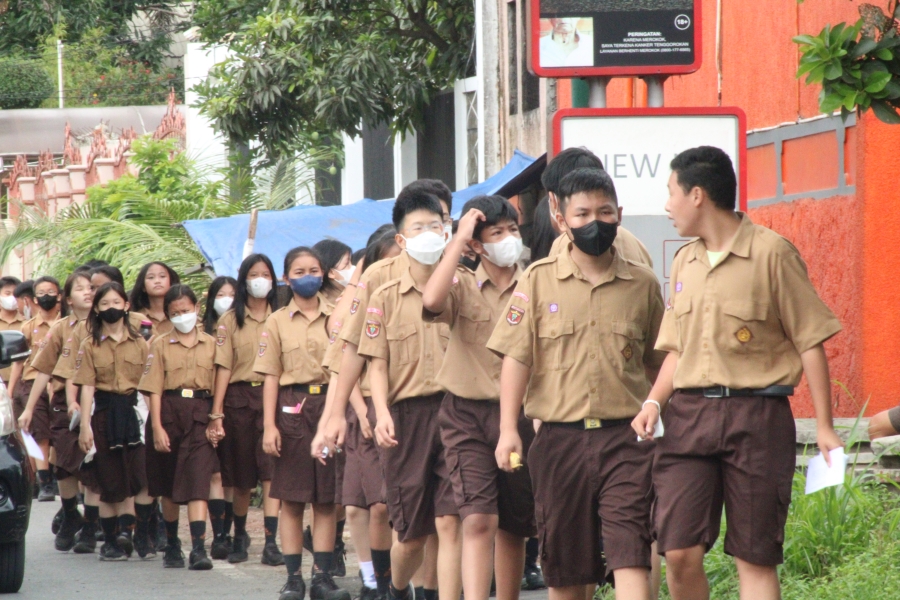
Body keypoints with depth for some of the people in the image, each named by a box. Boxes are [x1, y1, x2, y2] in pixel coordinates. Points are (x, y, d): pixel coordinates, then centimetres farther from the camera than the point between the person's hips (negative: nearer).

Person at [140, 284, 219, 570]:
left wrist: (217, 417, 1)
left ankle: (198, 548, -21)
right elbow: (154, 389, 0)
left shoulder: (211, 344, 8)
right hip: (168, 412, 1)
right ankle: (172, 545, 23)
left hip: (200, 415, -1)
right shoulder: (160, 345, 5)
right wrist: (157, 427, -8)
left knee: (197, 481, -12)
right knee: (169, 485, 10)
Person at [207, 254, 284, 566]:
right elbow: (223, 367, 0)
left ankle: (271, 542, -18)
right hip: (239, 397, 0)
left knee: (271, 469, -13)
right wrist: (216, 413, -7)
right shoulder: (230, 320, 6)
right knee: (240, 473, 8)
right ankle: (239, 537, 26)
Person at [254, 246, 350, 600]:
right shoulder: (277, 322, 5)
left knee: (327, 500, 1)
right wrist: (269, 425, -6)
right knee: (292, 498, 0)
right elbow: (271, 376, 3)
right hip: (292, 408, -1)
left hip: (329, 404, 1)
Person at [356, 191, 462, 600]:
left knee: (450, 523, -10)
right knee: (411, 531, 8)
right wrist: (382, 413, -11)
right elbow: (377, 363, 4)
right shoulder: (385, 298, 8)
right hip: (407, 414, 1)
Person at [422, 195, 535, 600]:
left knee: (514, 524, 10)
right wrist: (459, 240, -15)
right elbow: (431, 301, -24)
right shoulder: (462, 286, 0)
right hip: (468, 414, -2)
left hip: (521, 412, 2)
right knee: (478, 518, -15)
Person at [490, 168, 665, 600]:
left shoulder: (642, 284, 7)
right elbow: (516, 357, 1)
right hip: (560, 436, 1)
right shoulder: (539, 280, 4)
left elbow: (657, 362, 16)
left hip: (625, 437, -1)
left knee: (630, 553, -13)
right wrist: (508, 430, -5)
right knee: (565, 561, 9)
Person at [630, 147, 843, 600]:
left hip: (756, 414, -5)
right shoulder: (684, 262, 14)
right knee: (680, 553, -5)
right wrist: (654, 401, 4)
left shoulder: (771, 253, -5)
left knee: (755, 559, -2)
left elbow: (810, 342, -4)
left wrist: (824, 426, -7)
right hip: (689, 414, 5)